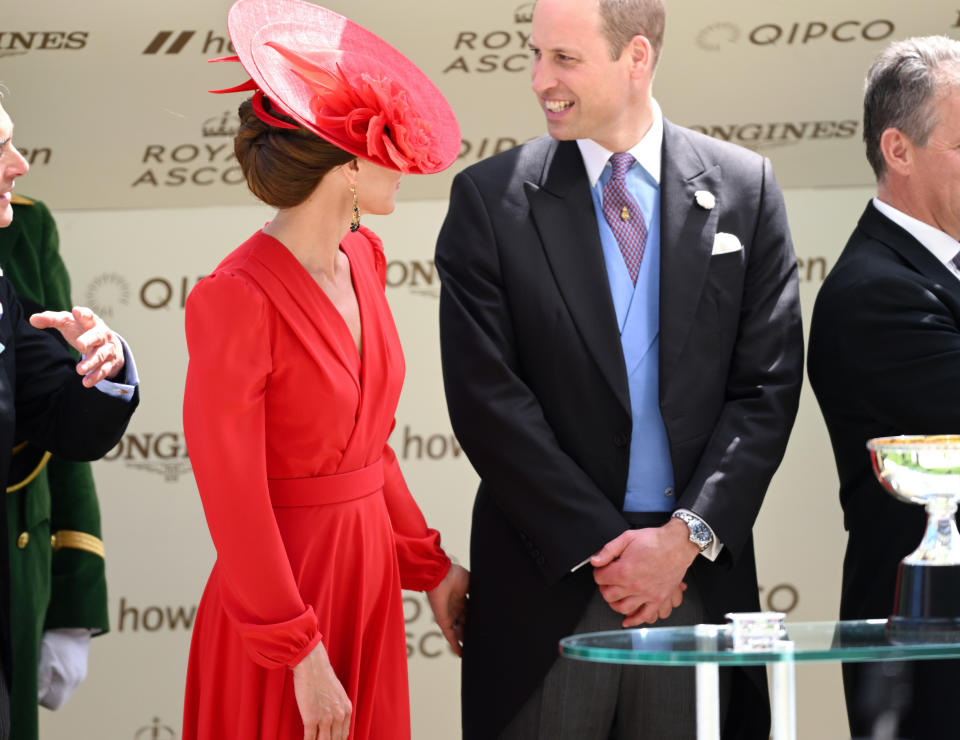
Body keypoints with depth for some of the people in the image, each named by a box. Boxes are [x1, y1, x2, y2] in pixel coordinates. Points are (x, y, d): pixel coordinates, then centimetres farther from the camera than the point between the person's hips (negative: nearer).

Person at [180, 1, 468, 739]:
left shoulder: (361, 259, 6)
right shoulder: (237, 300, -19)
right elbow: (234, 503, -17)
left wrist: (430, 567, 13)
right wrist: (302, 657, -16)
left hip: (368, 581, 8)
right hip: (280, 591, -8)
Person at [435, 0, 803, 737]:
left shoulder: (744, 188, 5)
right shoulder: (490, 199, 1)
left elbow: (768, 386, 2)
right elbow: (487, 400, -5)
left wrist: (686, 536, -8)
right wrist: (601, 547, -10)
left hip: (700, 574, 1)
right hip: (548, 581, -1)